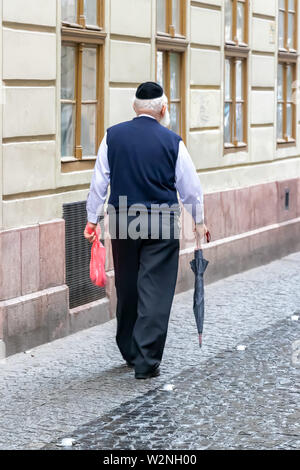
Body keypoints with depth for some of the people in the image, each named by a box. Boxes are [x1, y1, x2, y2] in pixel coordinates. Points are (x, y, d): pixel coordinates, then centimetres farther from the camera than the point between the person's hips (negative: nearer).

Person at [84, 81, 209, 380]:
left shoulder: (113, 136, 0)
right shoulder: (172, 142, -4)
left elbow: (99, 181, 2)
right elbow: (191, 187, 4)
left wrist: (92, 219, 11)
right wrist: (199, 222, 18)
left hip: (122, 222, 3)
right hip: (162, 226, -3)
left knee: (127, 289, 15)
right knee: (156, 293, 0)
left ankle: (129, 352, 28)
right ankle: (146, 363, -2)